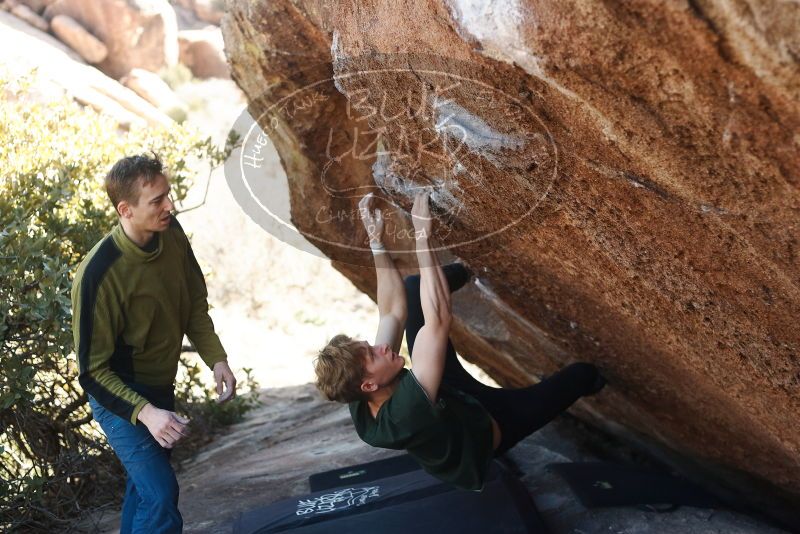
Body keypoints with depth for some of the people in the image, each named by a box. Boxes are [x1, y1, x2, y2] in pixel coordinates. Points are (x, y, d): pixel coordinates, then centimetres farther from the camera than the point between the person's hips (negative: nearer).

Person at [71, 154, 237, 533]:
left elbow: (195, 303, 3)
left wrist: (216, 359, -10)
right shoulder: (99, 274, -30)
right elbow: (92, 370, -23)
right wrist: (145, 413, -35)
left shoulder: (171, 233, -12)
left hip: (161, 386, 7)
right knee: (162, 500, -12)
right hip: (120, 397, -7)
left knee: (146, 480, 24)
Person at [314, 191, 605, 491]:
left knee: (413, 288, -4)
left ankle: (463, 271, 27)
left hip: (451, 399, 6)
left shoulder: (361, 406, -27)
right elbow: (439, 320, -52)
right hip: (484, 427, -5)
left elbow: (393, 313, -19)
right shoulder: (406, 412, -49)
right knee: (581, 373, 5)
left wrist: (376, 241, -22)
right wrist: (423, 238, -49)